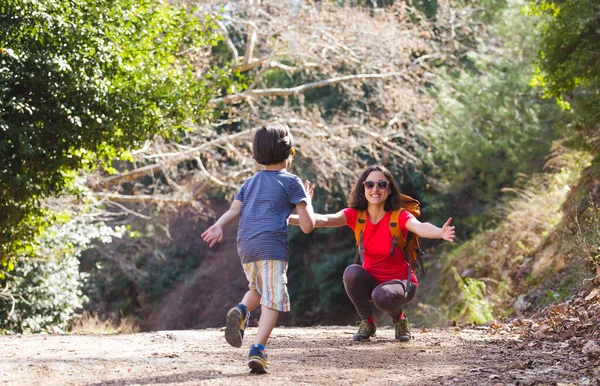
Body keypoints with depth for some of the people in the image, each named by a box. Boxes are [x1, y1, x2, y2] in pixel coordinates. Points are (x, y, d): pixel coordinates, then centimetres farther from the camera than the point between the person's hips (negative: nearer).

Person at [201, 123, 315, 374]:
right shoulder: (291, 182, 7)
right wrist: (307, 201, 19)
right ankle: (258, 350, -22)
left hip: (245, 247, 6)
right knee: (272, 301, -6)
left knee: (258, 291, 28)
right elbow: (307, 226, 3)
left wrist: (218, 227, -9)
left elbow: (233, 210, 5)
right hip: (272, 245, -6)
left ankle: (241, 311, -3)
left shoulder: (250, 183, 24)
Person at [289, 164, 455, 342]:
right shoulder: (355, 215, -10)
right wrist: (289, 219, -47)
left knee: (382, 296, -36)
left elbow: (420, 227, -39)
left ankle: (399, 320, 1)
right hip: (370, 280, 3)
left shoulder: (399, 216, -17)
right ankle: (367, 323, -6)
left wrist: (440, 233, -64)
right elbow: (324, 220, -27)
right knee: (352, 272, -30)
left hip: (400, 281, -3)